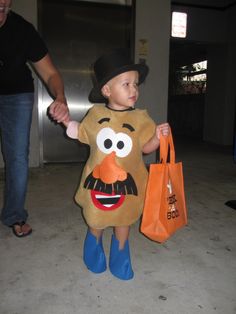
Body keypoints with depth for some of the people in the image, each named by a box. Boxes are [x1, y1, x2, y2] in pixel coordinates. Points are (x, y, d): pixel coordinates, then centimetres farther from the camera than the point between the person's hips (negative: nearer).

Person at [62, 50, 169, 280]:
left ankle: (120, 256, 40)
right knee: (95, 221, 17)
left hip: (126, 182, 0)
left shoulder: (140, 118, -8)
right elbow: (82, 134, 10)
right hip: (97, 180, 1)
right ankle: (94, 251, 47)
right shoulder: (96, 113, -6)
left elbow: (146, 147, -5)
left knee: (123, 220, 16)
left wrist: (158, 136, -22)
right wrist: (65, 120, 2)